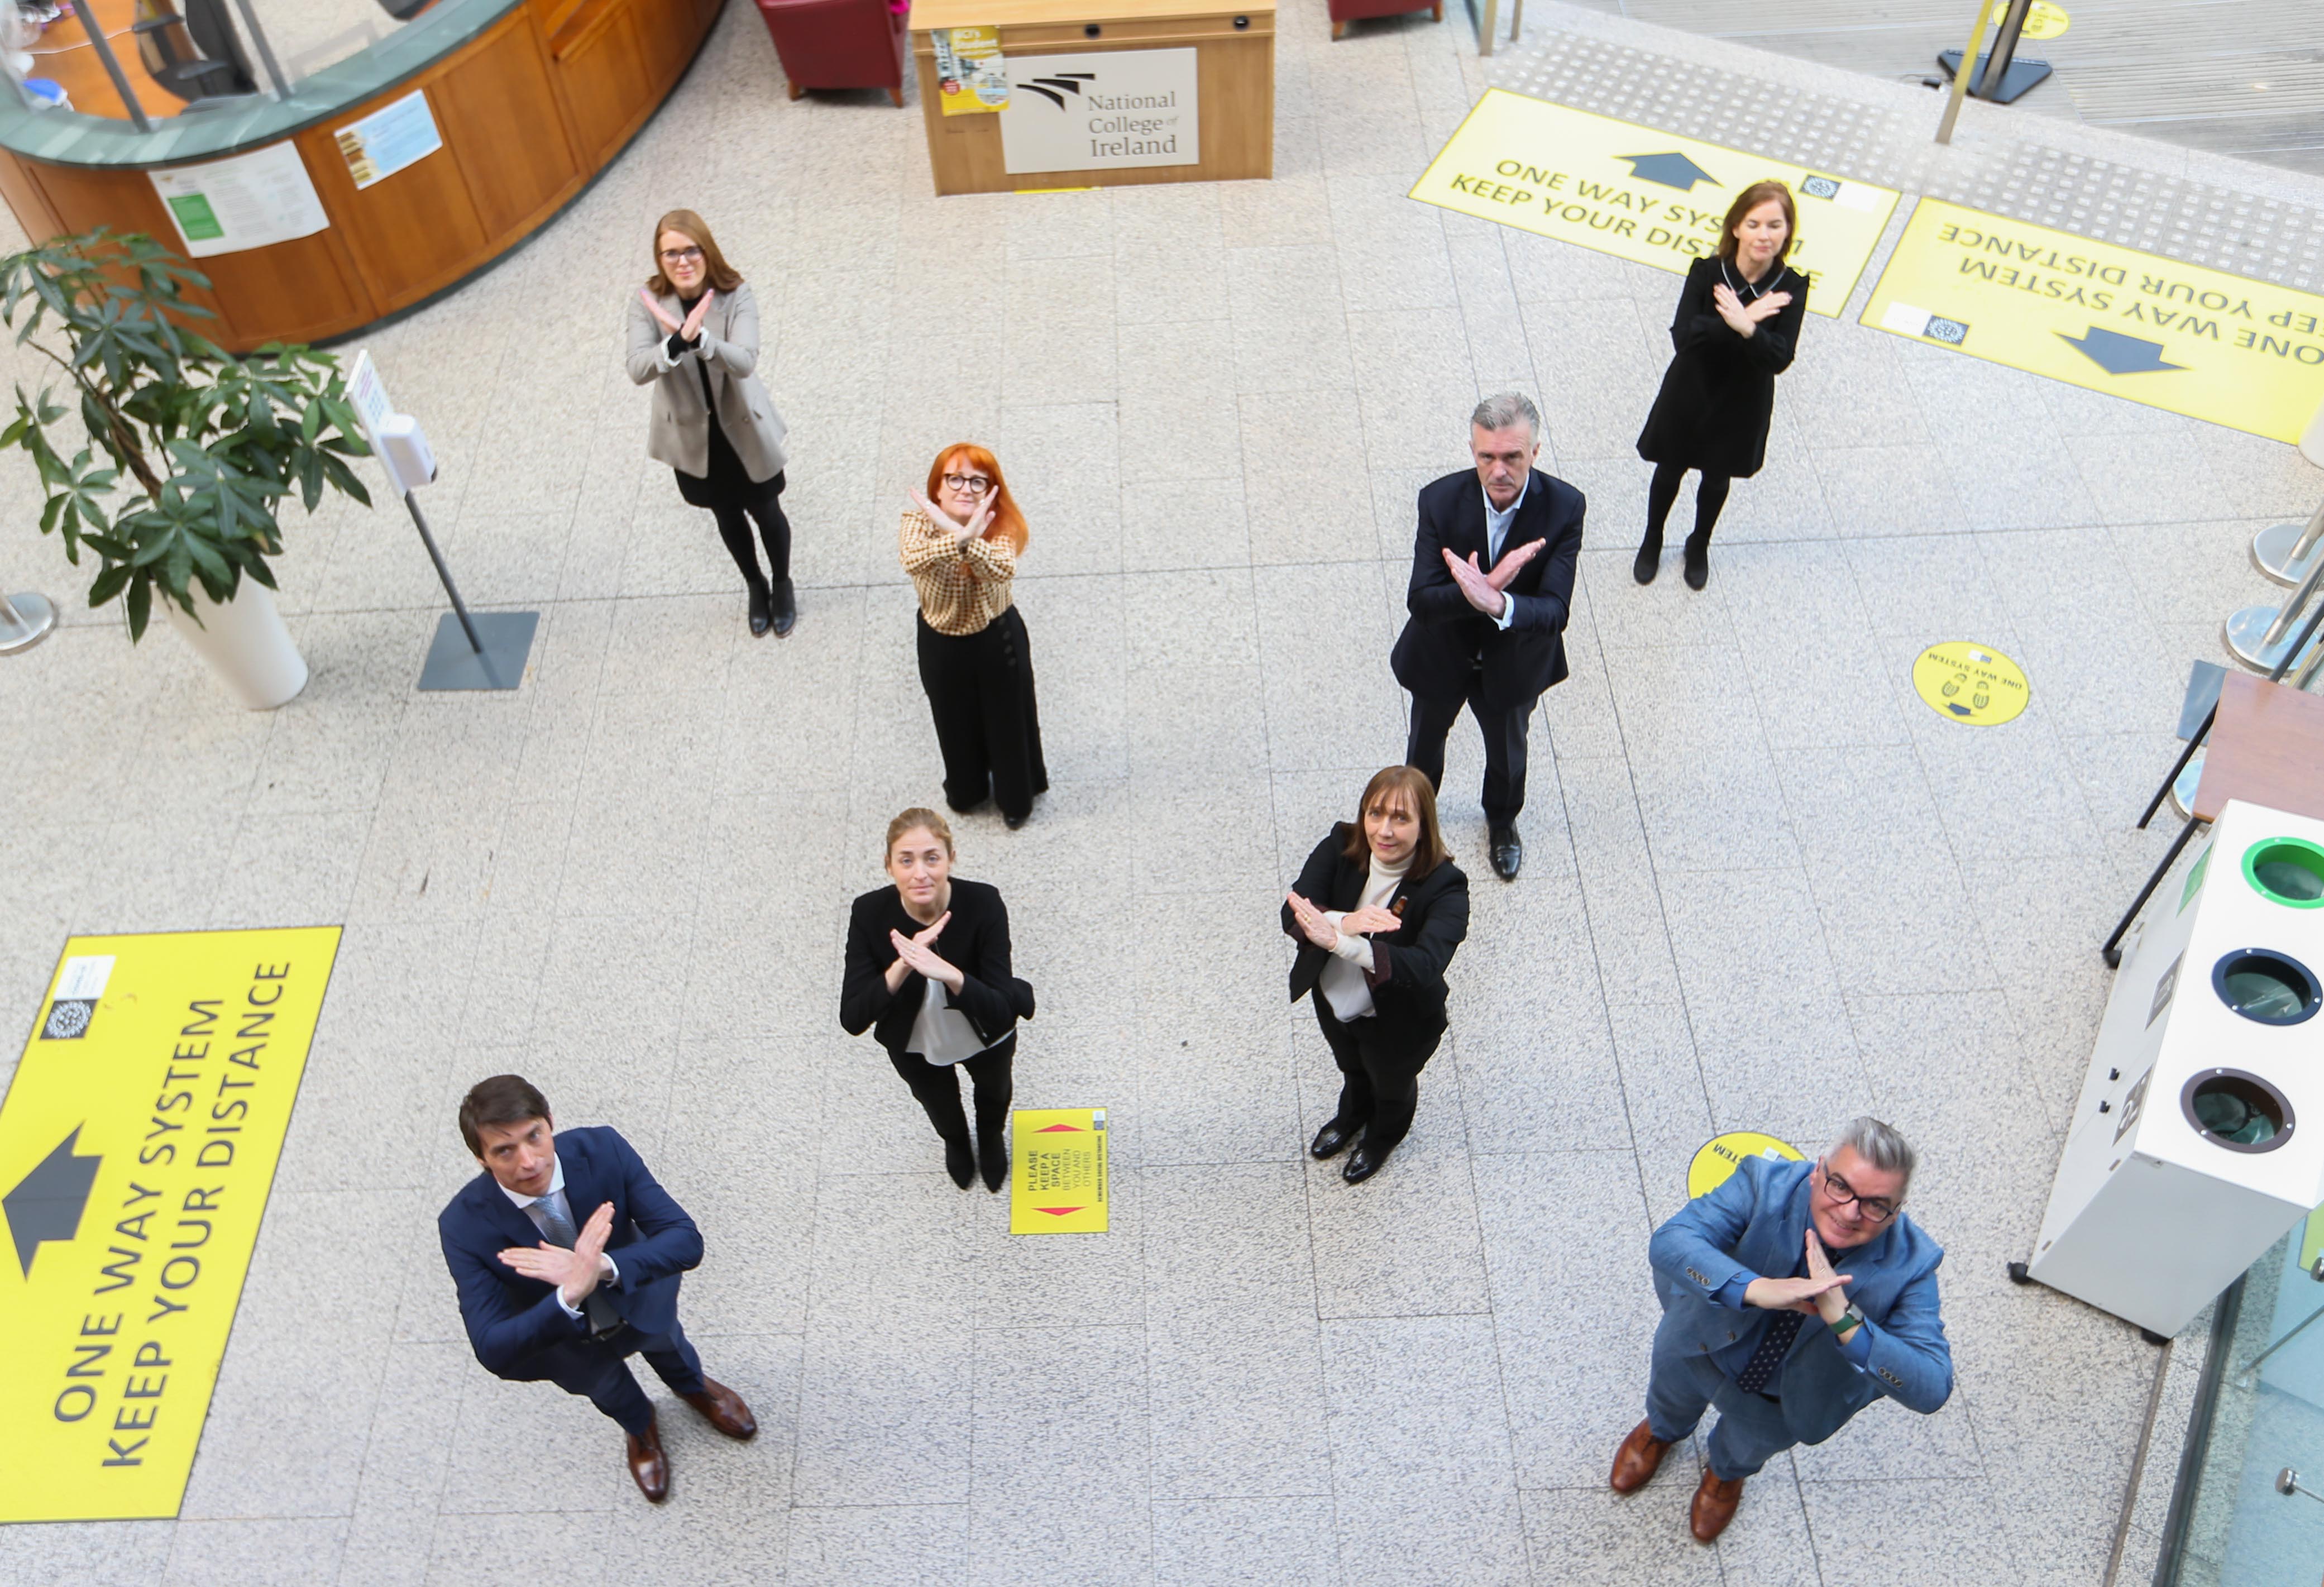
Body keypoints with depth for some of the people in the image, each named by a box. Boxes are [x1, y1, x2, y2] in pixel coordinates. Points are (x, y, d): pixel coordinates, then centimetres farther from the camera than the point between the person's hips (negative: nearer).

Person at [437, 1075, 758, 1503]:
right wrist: (568, 1297, -57)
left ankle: (692, 1386, 70)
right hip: (556, 1332, 0)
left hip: (638, 1296, 1)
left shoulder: (603, 1150, -36)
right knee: (605, 1388, 29)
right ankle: (640, 1427, 67)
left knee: (664, 1342, 32)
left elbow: (687, 1241, -37)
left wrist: (605, 1267, -54)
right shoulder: (465, 1225, -38)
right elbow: (492, 1350, -39)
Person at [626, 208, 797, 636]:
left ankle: (782, 584, 44)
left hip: (744, 429, -2)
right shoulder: (647, 303, -17)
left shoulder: (736, 297, -20)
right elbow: (637, 370, -28)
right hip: (692, 436, 2)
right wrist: (677, 343, -48)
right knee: (727, 515, 21)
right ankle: (756, 586, 46)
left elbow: (745, 362, -34)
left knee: (765, 510, 16)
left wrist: (698, 337, -51)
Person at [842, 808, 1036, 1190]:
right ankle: (956, 1142, 69)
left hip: (985, 1039, -1)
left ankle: (991, 1138, 69)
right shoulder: (869, 914, -32)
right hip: (913, 1047, 1)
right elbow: (851, 1020, -34)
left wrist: (950, 974, -54)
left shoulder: (984, 904, -36)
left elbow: (1002, 1012, -37)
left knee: (994, 1091, 33)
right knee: (939, 1105, 32)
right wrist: (901, 967, -49)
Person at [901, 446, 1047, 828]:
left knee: (1008, 718, 18)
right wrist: (959, 538, -59)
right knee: (955, 722, 24)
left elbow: (1003, 570, -44)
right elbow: (912, 560, -42)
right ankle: (965, 789, 53)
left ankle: (1016, 796, 46)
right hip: (941, 642, 2)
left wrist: (964, 537, -61)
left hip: (997, 638, -1)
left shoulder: (1000, 525, -22)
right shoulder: (919, 519, -20)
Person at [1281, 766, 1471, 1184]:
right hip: (1334, 1000, 3)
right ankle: (1353, 1114, 70)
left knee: (1392, 1083, 31)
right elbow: (1293, 913, -31)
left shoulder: (1445, 886, -36)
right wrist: (1344, 921, -52)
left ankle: (1384, 1134, 65)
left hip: (1397, 1022, -3)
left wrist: (1341, 942, -60)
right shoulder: (1342, 846, -25)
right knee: (1352, 1069, 36)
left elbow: (1426, 965, -48)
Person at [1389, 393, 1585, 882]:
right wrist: (1483, 587, -50)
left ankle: (1502, 820, 61)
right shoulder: (1441, 500, -28)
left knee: (1507, 751, 28)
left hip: (1513, 662, 0)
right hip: (1441, 657, 0)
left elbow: (1555, 612, -34)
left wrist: (1499, 604, -55)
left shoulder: (1563, 507, -28)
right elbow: (1420, 602, -31)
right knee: (1426, 741, 28)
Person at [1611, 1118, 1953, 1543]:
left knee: (1756, 1443, 23)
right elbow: (1670, 1241, -46)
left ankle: (1728, 1470, 63)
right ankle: (1663, 1430, 61)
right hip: (1708, 1347, 0)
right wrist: (1758, 1289, -62)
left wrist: (1845, 1318, -52)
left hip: (1795, 1392, 1)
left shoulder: (1911, 1263, -33)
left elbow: (1932, 1389, -39)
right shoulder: (1767, 1185, -35)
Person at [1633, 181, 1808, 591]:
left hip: (1742, 404, 1)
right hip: (1690, 395, -1)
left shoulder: (1791, 288, -20)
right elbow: (1683, 337, -32)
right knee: (1670, 470, 21)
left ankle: (1699, 545, 52)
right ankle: (1652, 540, 49)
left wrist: (1746, 327, -45)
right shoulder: (1706, 272, -22)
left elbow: (1780, 358, -28)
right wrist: (1743, 320, -38)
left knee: (1716, 478, 24)